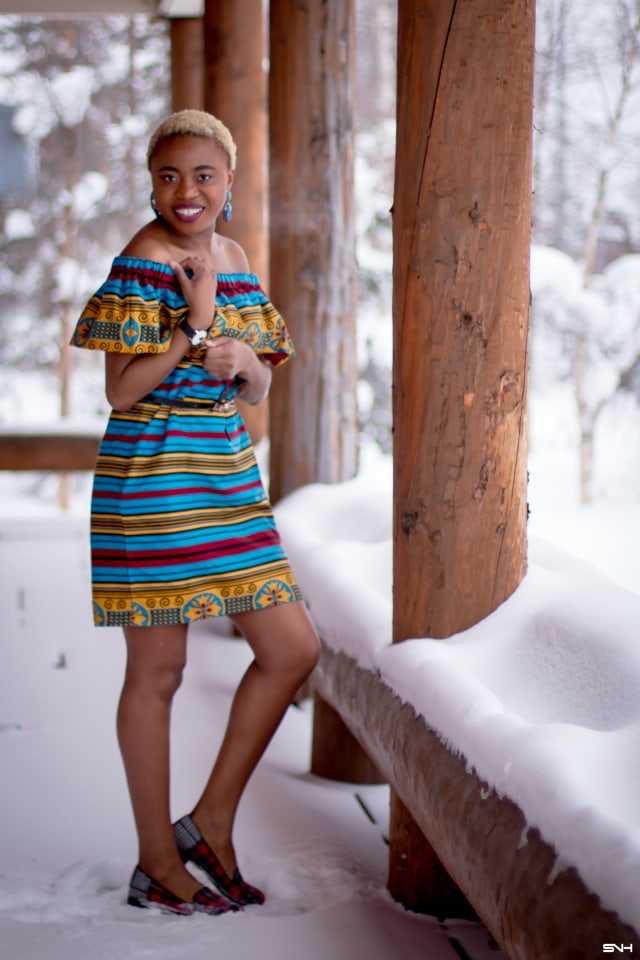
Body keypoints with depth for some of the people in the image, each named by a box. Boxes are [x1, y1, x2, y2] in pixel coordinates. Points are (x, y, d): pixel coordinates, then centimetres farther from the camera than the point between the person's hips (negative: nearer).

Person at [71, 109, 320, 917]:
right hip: (152, 475, -8)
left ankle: (212, 820, 20)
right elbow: (121, 391, -15)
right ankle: (158, 865, 16)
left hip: (227, 473, 8)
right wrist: (198, 323, -19)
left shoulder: (234, 259, 11)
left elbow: (260, 388, 14)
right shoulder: (143, 262, -12)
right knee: (157, 673, 2)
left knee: (292, 649, 6)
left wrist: (244, 357, -8)